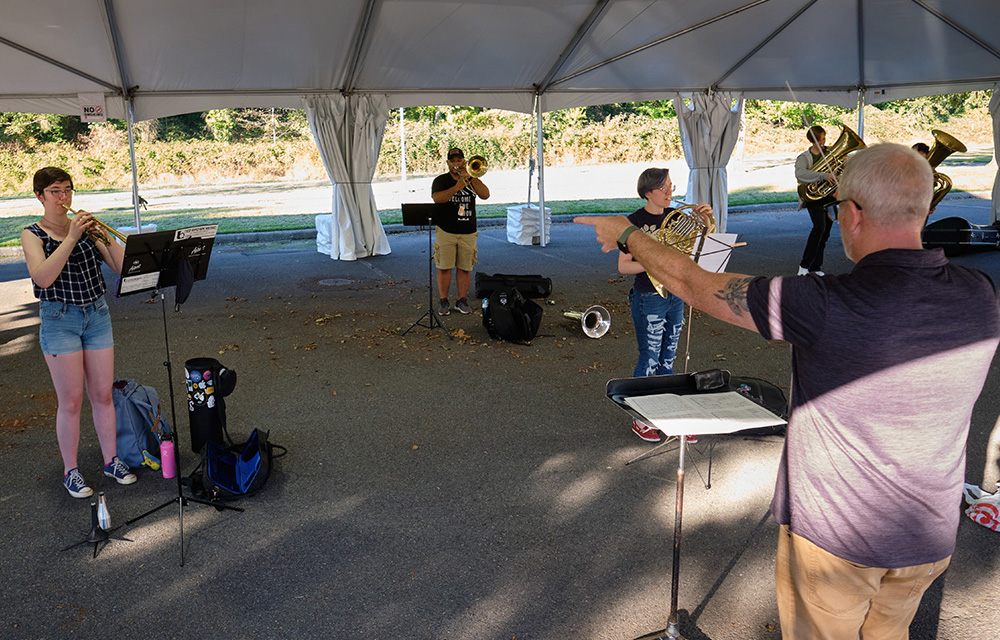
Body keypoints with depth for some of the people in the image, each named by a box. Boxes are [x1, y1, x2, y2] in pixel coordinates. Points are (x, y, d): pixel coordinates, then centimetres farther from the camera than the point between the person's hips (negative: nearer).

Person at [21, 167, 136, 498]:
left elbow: (122, 267, -2)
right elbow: (43, 278, -20)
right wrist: (71, 238, -24)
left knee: (103, 395, 8)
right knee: (71, 401, 0)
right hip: (59, 319, -3)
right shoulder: (33, 234, -2)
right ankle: (70, 471, 15)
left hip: (97, 313, 3)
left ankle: (111, 460, 21)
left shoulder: (86, 227, 6)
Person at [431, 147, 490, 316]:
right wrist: (456, 187, -23)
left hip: (468, 232, 2)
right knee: (444, 268, -2)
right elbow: (437, 198, -15)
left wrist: (469, 178, -15)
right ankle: (443, 302, 7)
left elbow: (485, 195, -8)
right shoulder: (440, 180, 4)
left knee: (465, 268, 4)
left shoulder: (472, 180, 10)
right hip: (445, 231, -2)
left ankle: (462, 301, 14)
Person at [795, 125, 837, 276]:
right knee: (820, 227, -22)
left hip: (830, 195, 5)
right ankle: (804, 265, -14)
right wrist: (823, 175, -32)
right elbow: (800, 174, -22)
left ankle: (815, 267, 14)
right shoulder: (804, 157, -2)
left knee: (825, 232, 5)